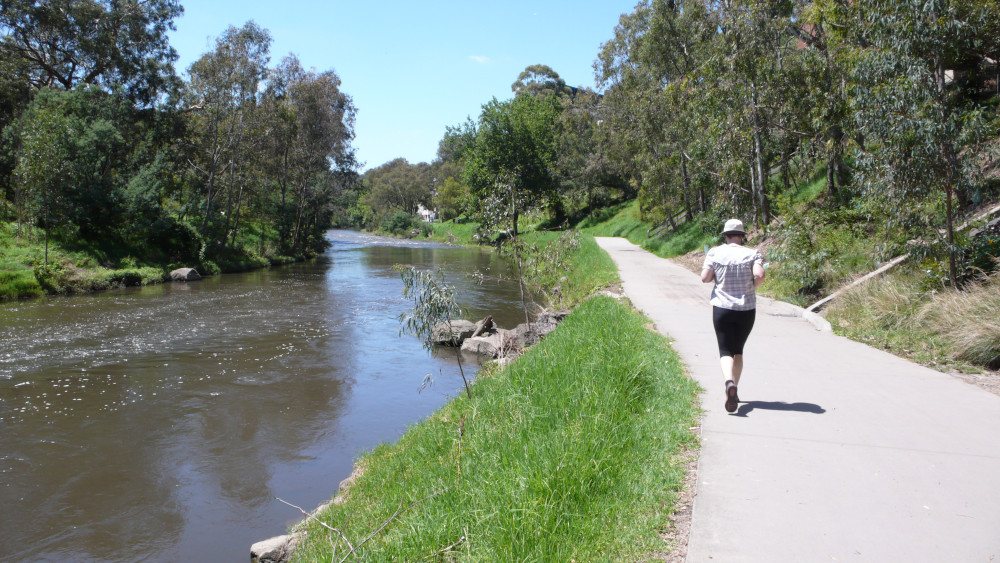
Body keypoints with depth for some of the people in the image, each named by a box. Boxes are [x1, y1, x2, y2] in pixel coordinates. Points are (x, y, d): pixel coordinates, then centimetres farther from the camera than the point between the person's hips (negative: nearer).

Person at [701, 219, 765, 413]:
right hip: (746, 309, 1)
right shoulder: (752, 254, -3)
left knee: (725, 351, 0)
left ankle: (729, 383, -28)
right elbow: (759, 275, -18)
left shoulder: (715, 253, -3)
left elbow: (705, 278, -7)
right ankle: (734, 391, 21)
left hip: (722, 308, -1)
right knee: (738, 350, 18)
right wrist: (752, 287, 2)